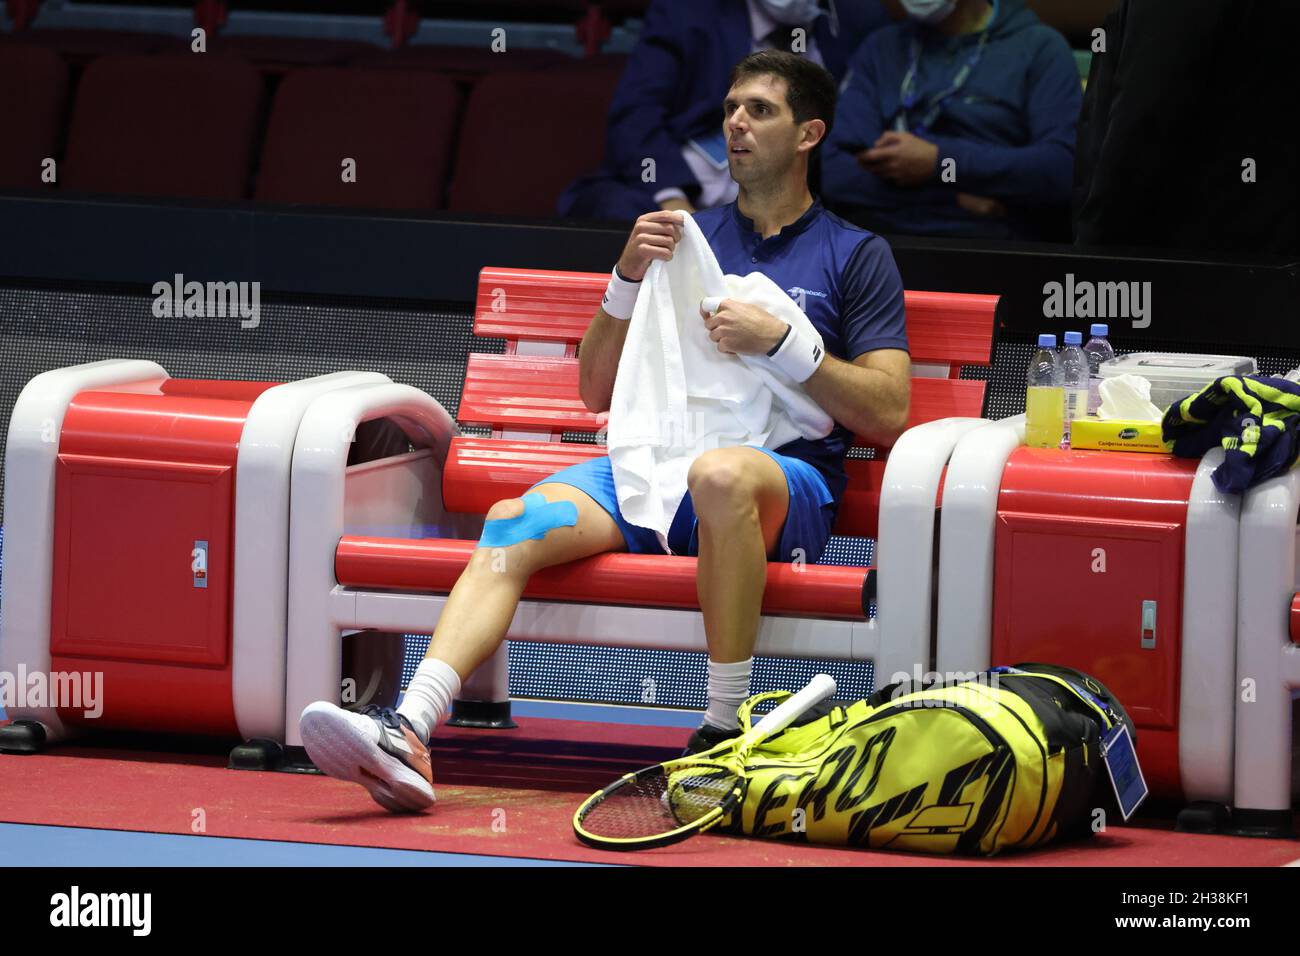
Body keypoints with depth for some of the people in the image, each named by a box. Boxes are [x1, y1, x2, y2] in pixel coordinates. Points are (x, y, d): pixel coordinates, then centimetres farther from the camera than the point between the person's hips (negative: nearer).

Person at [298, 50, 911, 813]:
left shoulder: (857, 256, 14)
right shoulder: (687, 237, 25)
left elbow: (888, 413, 2)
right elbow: (598, 392, 20)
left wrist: (781, 343, -8)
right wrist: (630, 279, 5)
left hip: (790, 479, -4)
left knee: (722, 473, -42)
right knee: (513, 525, -26)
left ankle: (725, 733, -34)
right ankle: (408, 735, -44)